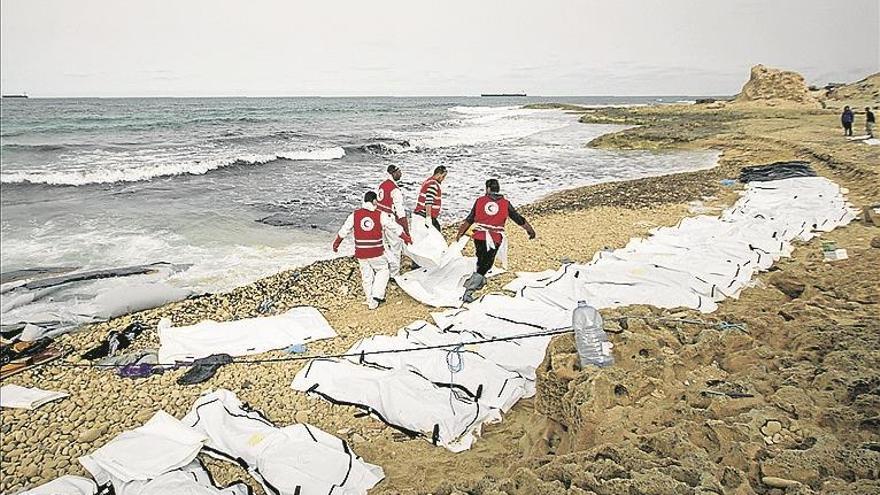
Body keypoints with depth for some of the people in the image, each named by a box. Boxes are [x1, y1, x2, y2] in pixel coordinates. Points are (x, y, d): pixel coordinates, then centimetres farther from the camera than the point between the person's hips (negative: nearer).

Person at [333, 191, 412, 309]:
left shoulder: (355, 215, 0)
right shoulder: (380, 215, -6)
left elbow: (344, 230, 7)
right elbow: (394, 227, 2)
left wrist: (336, 244, 22)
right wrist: (406, 238, 16)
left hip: (360, 253, 3)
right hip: (376, 253, -3)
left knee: (366, 276, 14)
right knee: (383, 271, 16)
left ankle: (371, 302, 19)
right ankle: (377, 295, 3)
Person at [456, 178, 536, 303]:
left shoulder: (480, 201, 2)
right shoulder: (505, 204, 0)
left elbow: (469, 220, 7)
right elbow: (519, 219, 6)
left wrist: (461, 232, 19)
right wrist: (530, 230, 20)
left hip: (479, 237, 2)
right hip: (495, 240, -2)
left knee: (481, 260, 26)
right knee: (485, 265, 2)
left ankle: (479, 281, 41)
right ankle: (469, 291, -7)